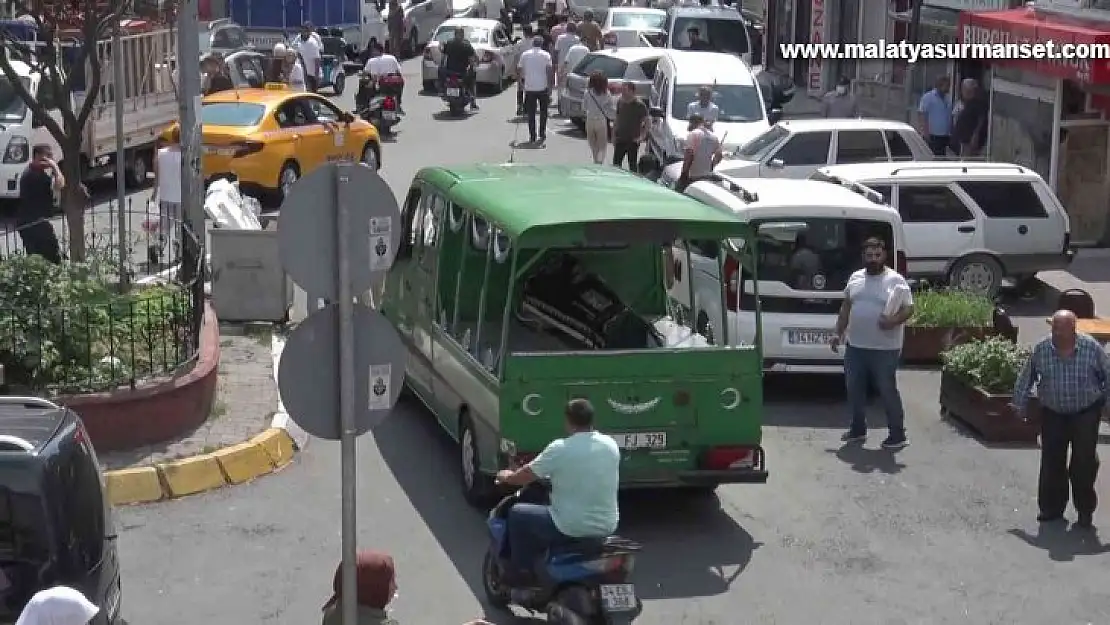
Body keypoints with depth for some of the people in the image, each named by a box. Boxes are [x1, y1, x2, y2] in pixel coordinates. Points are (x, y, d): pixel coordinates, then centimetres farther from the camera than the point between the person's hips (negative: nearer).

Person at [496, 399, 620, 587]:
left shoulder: (560, 448, -16)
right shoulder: (611, 445, 0)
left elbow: (523, 477, -5)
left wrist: (507, 476, 17)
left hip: (570, 527, -6)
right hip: (607, 527, 6)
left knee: (517, 514, 17)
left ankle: (520, 575, 23)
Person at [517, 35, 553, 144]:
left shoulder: (525, 55, 4)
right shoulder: (546, 55, -1)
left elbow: (519, 71, 3)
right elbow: (549, 71, -9)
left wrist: (521, 82, 15)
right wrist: (550, 86, -7)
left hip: (529, 87, 1)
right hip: (543, 87, -1)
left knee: (531, 113, 6)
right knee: (543, 112, 14)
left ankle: (532, 136, 3)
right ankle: (542, 134, 13)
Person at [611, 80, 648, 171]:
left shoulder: (639, 105, -13)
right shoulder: (619, 102, 2)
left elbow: (648, 121, -8)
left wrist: (642, 136, -12)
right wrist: (613, 136, 9)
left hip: (633, 140, -5)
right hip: (620, 140, 5)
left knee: (632, 165, 6)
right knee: (616, 163, 8)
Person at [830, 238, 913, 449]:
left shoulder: (896, 280, -7)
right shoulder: (855, 278, 10)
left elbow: (909, 308, -7)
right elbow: (846, 307, 18)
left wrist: (894, 320, -25)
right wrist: (838, 333, 14)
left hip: (884, 349, -6)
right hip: (855, 346, 6)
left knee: (888, 391, -2)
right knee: (854, 389, 13)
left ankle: (898, 435, 5)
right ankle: (858, 429, 28)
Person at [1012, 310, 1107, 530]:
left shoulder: (1091, 348, -16)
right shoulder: (1041, 349, -12)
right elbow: (1026, 378, 1)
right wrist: (1021, 405, 6)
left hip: (1086, 412, -2)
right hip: (1053, 413, 2)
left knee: (1084, 461, -6)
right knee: (1052, 462, 4)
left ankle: (1085, 511, 7)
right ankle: (1051, 508, 18)